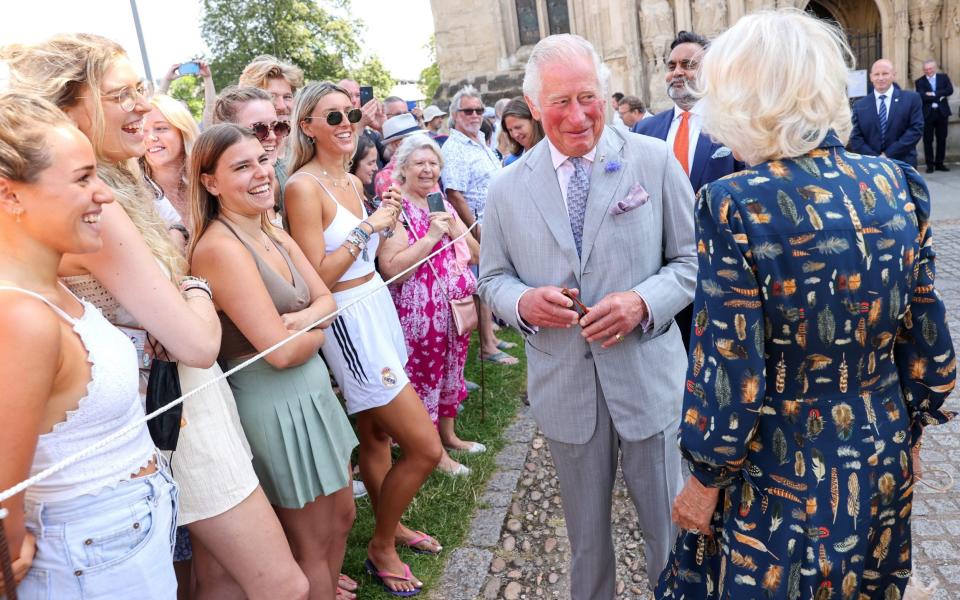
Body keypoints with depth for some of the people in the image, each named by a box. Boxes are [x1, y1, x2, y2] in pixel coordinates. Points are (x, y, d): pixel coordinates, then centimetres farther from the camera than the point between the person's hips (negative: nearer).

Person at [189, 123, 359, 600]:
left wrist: (303, 319, -18)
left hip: (312, 390, 9)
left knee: (341, 518, 23)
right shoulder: (221, 247, -21)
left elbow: (326, 300, 4)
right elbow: (280, 351, -26)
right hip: (273, 403, -8)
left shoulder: (275, 236, 6)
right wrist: (317, 331, -6)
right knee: (310, 548, 10)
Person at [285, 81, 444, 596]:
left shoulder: (351, 181, 10)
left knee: (376, 434, 21)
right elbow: (316, 277, -18)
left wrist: (386, 221, 4)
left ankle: (390, 525, 40)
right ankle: (381, 547, 20)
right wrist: (367, 226, -17)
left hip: (379, 307, 8)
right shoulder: (304, 186, -14)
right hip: (350, 320, -8)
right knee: (425, 447, -3)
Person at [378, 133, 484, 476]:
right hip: (420, 314, -7)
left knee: (451, 373, 19)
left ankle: (449, 435, 38)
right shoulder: (395, 208, -12)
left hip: (457, 307, 7)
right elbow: (390, 268, -23)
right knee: (424, 379, 6)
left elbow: (476, 254, 9)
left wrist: (454, 227, -9)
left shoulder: (442, 204, 10)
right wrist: (431, 236, -24)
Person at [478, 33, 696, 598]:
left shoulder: (654, 160, -4)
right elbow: (493, 277, 9)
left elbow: (692, 259, -1)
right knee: (585, 530, 20)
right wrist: (522, 302, -14)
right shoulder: (508, 188, 1)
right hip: (563, 384, 2)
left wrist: (643, 302, -19)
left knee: (669, 524, 15)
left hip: (648, 376, -1)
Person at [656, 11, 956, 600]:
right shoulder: (899, 184, -7)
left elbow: (731, 373, -20)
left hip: (784, 476, -5)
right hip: (883, 463, 6)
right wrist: (910, 434, 17)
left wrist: (705, 480, -5)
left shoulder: (735, 204, -24)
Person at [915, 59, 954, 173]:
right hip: (927, 114, -2)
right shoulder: (920, 81, 1)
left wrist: (933, 94, -15)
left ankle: (939, 163, 14)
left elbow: (950, 90, -7)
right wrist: (939, 96, -14)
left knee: (942, 139, 6)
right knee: (928, 140, 0)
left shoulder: (944, 77, 8)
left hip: (942, 112, 2)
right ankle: (930, 164, 7)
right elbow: (921, 96, -14)